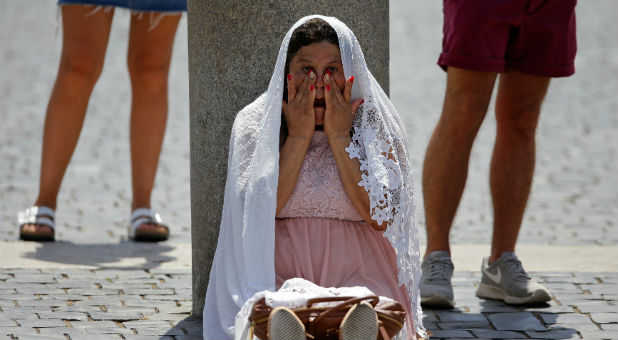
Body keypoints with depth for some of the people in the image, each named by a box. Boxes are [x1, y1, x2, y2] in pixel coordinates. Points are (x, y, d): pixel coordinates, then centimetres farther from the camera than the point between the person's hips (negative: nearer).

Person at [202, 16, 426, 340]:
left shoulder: (375, 125, 8)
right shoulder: (254, 124, 9)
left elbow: (382, 217, -7)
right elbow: (258, 212, -6)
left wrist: (339, 137, -5)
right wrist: (299, 136, -5)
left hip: (358, 276, 0)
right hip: (280, 274, 0)